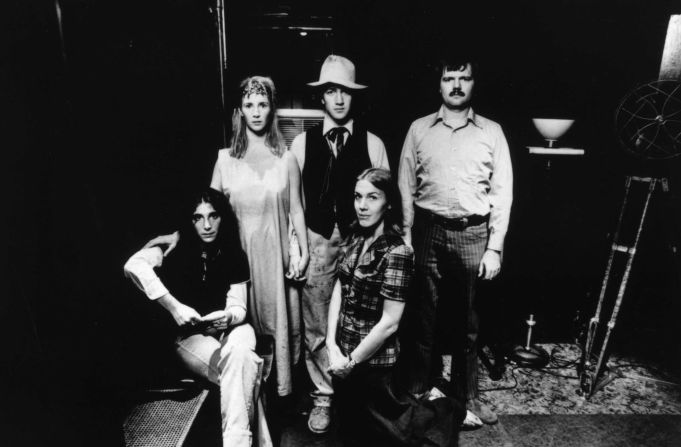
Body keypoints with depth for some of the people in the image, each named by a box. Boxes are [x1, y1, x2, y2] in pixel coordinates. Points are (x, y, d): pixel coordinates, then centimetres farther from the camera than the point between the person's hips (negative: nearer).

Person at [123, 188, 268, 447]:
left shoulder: (234, 255, 0)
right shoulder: (177, 248, -9)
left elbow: (238, 308, -1)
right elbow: (134, 265, -29)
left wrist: (227, 316, -26)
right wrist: (173, 307, -32)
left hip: (229, 327, 2)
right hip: (190, 335, -2)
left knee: (239, 353, -33)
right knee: (244, 367, -30)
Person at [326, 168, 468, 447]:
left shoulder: (396, 253, -22)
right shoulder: (357, 238, -1)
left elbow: (389, 323, -22)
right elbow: (338, 290, 0)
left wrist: (351, 361, -13)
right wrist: (332, 344, -8)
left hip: (374, 361, -7)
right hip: (343, 353, 7)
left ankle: (444, 415, 37)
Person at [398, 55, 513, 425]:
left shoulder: (491, 132, 6)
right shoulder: (419, 129, 6)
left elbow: (502, 192, 3)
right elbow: (406, 187, 6)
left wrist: (494, 247, -2)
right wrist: (406, 237, 0)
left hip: (473, 234, 0)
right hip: (429, 230, 0)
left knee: (467, 322, 10)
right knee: (425, 315, 8)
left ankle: (467, 394, 27)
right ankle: (419, 390, 25)